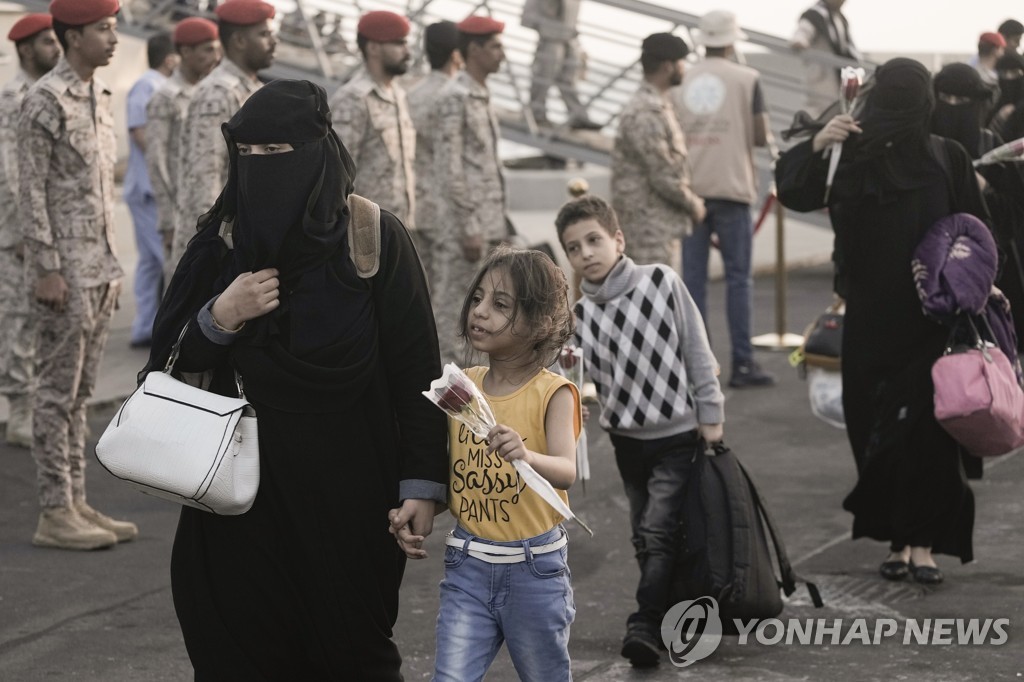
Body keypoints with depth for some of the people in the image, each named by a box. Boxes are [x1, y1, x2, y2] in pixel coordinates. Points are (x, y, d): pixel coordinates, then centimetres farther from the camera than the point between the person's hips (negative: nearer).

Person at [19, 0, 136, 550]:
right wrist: (47, 269, -19)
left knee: (78, 392, 11)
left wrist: (110, 267, 18)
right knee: (56, 392, -4)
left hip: (99, 268, 8)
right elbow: (31, 190, -15)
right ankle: (54, 513, 0)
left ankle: (75, 504, 16)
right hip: (64, 271, -8)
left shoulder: (99, 96, 14)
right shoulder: (45, 101, -12)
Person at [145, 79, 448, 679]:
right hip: (242, 492, 3)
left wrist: (423, 483, -10)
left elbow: (417, 368, -7)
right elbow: (170, 356, 7)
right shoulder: (224, 238, 3)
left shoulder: (376, 237, -8)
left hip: (346, 492, -3)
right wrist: (218, 318, -13)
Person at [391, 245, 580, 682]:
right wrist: (411, 516, -6)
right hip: (467, 566, 3)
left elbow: (566, 472, -27)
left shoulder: (553, 393, -11)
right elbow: (445, 473, 11)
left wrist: (526, 457, -47)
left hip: (533, 567, -3)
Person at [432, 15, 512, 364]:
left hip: (489, 222, 9)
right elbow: (450, 168, -16)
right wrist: (470, 228, -19)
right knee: (450, 306, -5)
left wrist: (499, 224, 18)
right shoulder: (455, 97, -12)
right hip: (463, 222, -9)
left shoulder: (482, 95, 16)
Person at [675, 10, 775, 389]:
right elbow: (761, 137, -4)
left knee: (693, 278, 6)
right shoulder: (746, 79, -3)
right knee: (739, 277, 2)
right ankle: (742, 363, 2)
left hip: (691, 188, 3)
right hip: (731, 187, -3)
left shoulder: (681, 83, 7)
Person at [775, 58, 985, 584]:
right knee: (873, 429, 4)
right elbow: (794, 194, -9)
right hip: (869, 319, 1)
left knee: (927, 429, -5)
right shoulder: (852, 157, -1)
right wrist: (816, 146, -25)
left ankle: (923, 542, 1)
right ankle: (898, 539, 16)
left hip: (932, 321, -1)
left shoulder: (947, 160, -1)